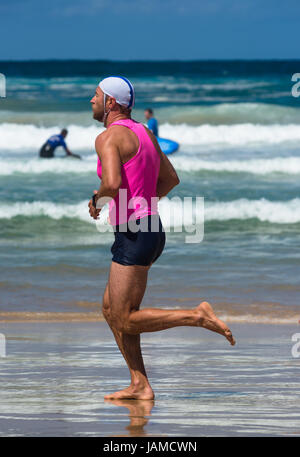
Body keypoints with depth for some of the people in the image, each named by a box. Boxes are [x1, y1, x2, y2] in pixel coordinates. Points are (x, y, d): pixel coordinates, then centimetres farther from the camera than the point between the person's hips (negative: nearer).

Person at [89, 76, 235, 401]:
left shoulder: (108, 137, -13)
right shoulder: (143, 132, 15)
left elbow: (113, 182, -29)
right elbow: (171, 178, 22)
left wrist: (97, 199, -8)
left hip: (134, 237, -10)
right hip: (150, 229, 10)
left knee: (126, 321, -5)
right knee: (111, 309, 13)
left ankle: (197, 316, -9)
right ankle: (140, 385, 10)